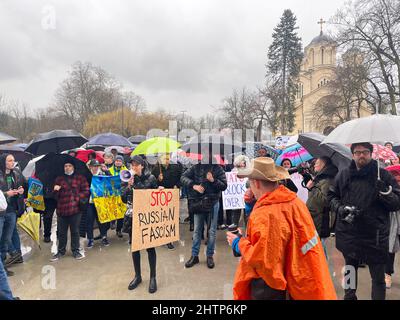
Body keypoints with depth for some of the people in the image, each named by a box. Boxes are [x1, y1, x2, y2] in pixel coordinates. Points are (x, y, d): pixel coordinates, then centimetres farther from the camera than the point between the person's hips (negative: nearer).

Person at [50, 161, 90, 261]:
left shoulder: (80, 178, 6)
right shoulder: (59, 179, 14)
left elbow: (86, 191, 0)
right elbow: (55, 196, 14)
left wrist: (77, 198, -11)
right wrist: (55, 190, -8)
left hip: (75, 209, -2)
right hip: (61, 210, 2)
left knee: (75, 231, 7)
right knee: (62, 232, 10)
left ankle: (75, 251, 20)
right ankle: (60, 251, 25)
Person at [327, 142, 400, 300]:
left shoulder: (383, 175, -2)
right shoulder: (343, 175, 4)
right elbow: (331, 195, 12)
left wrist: (385, 193, -21)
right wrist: (339, 208, -6)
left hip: (375, 235, -3)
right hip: (348, 233, 3)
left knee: (378, 277, 8)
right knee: (349, 268, 22)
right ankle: (350, 295, 44)